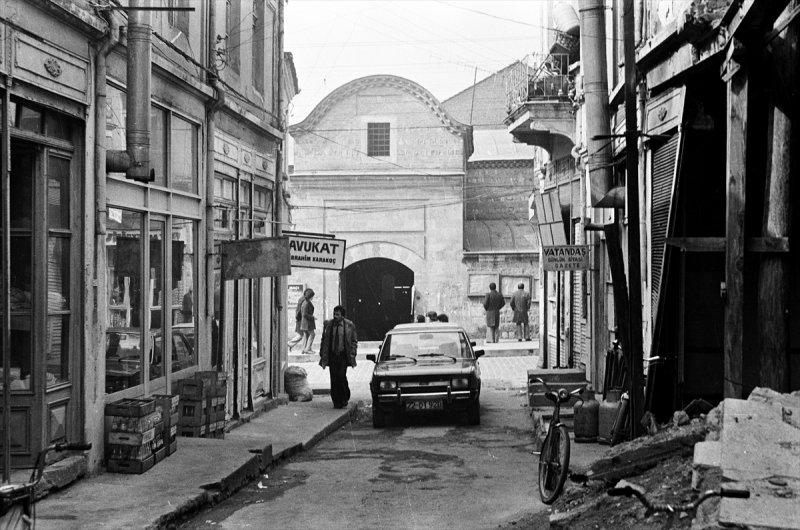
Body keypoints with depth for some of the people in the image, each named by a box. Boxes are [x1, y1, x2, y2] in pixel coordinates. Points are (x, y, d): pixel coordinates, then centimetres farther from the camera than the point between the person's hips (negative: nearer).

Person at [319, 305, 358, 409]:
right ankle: (336, 403, 11)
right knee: (333, 380, 1)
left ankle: (345, 398, 7)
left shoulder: (349, 325, 1)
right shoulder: (328, 324, 5)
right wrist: (323, 357, 3)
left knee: (341, 376, -14)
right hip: (332, 356, 2)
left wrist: (352, 356, -2)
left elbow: (354, 341, 6)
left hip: (343, 355, -2)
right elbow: (324, 341, 9)